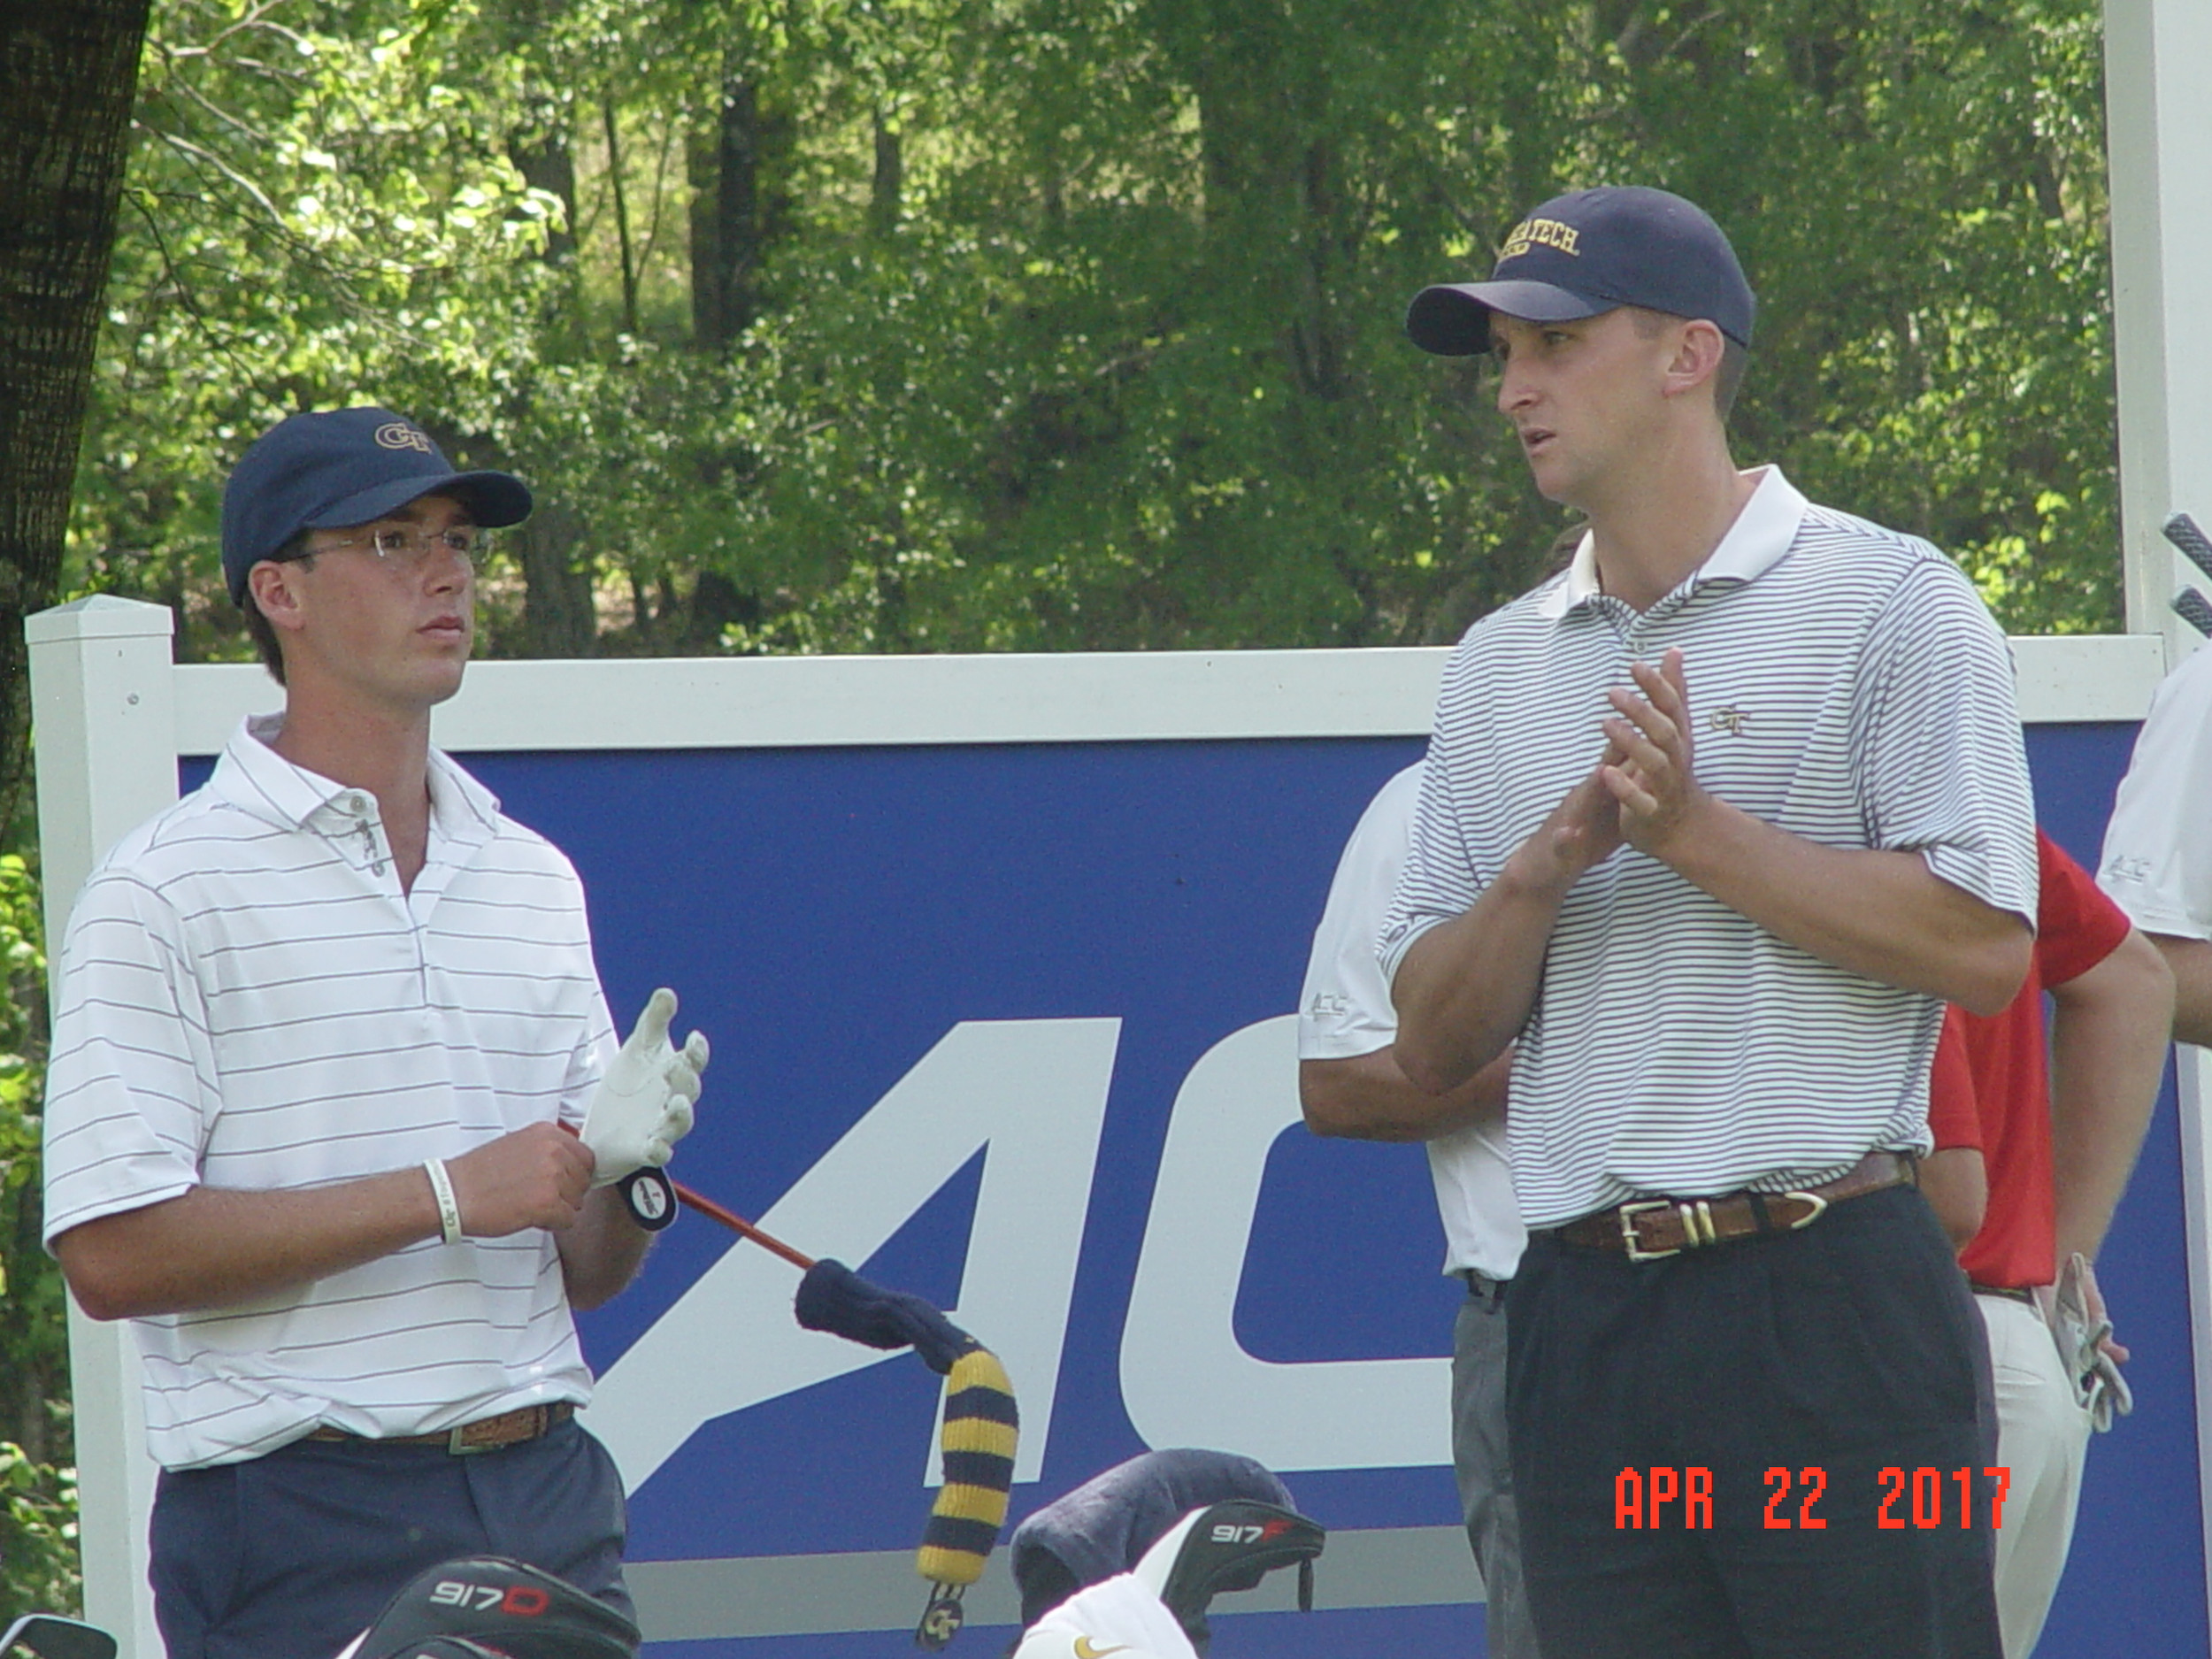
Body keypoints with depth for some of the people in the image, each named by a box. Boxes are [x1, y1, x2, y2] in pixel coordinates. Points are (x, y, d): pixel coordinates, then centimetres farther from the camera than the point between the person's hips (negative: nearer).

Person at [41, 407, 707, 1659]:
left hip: (551, 1507, 6)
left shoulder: (537, 883, 17)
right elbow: (113, 1254, -14)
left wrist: (624, 1167, -3)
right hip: (304, 1527, -6)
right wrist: (444, 1196, -13)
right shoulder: (168, 890, -3)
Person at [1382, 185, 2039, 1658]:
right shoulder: (1501, 669, 18)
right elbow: (1431, 1046, 14)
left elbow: (1986, 946, -10)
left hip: (1830, 1303, -6)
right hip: (1584, 1310, 6)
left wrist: (1693, 830, -11)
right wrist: (1544, 866, -5)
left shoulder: (1885, 603, 0)